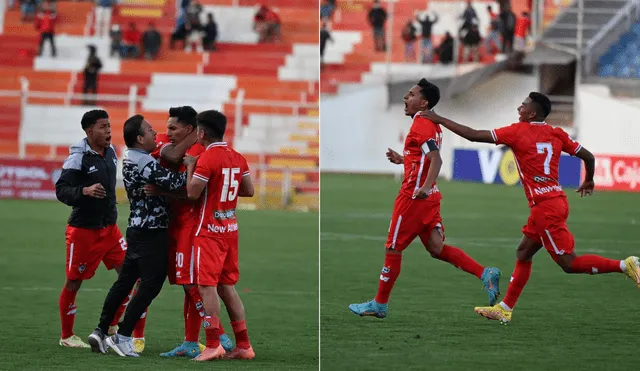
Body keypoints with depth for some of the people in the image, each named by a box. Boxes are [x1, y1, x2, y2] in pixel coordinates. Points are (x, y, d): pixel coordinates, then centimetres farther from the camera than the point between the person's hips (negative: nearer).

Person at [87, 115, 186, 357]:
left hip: (137, 228, 10)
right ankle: (123, 336, -1)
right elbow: (173, 183, -27)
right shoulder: (145, 163, -20)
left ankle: (101, 332, 16)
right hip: (151, 233, -10)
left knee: (124, 281, 14)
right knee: (150, 285, -2)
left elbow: (161, 178, 12)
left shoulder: (131, 159, 11)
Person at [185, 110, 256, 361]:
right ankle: (243, 345, 11)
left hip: (210, 232, -8)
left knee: (207, 286, -7)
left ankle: (213, 345, -12)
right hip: (231, 229, 8)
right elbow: (249, 191, 14)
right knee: (227, 287, 12)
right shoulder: (237, 158, 8)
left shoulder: (207, 159, -15)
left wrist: (190, 166, -3)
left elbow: (192, 193, -16)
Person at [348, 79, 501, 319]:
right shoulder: (431, 125, 14)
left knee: (393, 249, 2)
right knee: (437, 248, 7)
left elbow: (436, 159, -26)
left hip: (414, 197, -9)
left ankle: (379, 305, 10)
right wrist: (402, 160, 26)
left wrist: (425, 186, -38)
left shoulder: (421, 124, -14)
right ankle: (485, 274, -5)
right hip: (428, 197, 9)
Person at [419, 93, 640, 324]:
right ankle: (505, 309, 20)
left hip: (545, 207, -8)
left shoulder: (517, 131, -8)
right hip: (556, 200, 8)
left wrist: (440, 120, 4)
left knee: (568, 263, -6)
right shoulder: (556, 134, 8)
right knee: (523, 253, 16)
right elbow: (588, 156, 10)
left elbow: (472, 135, -6)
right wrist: (589, 181, 32)